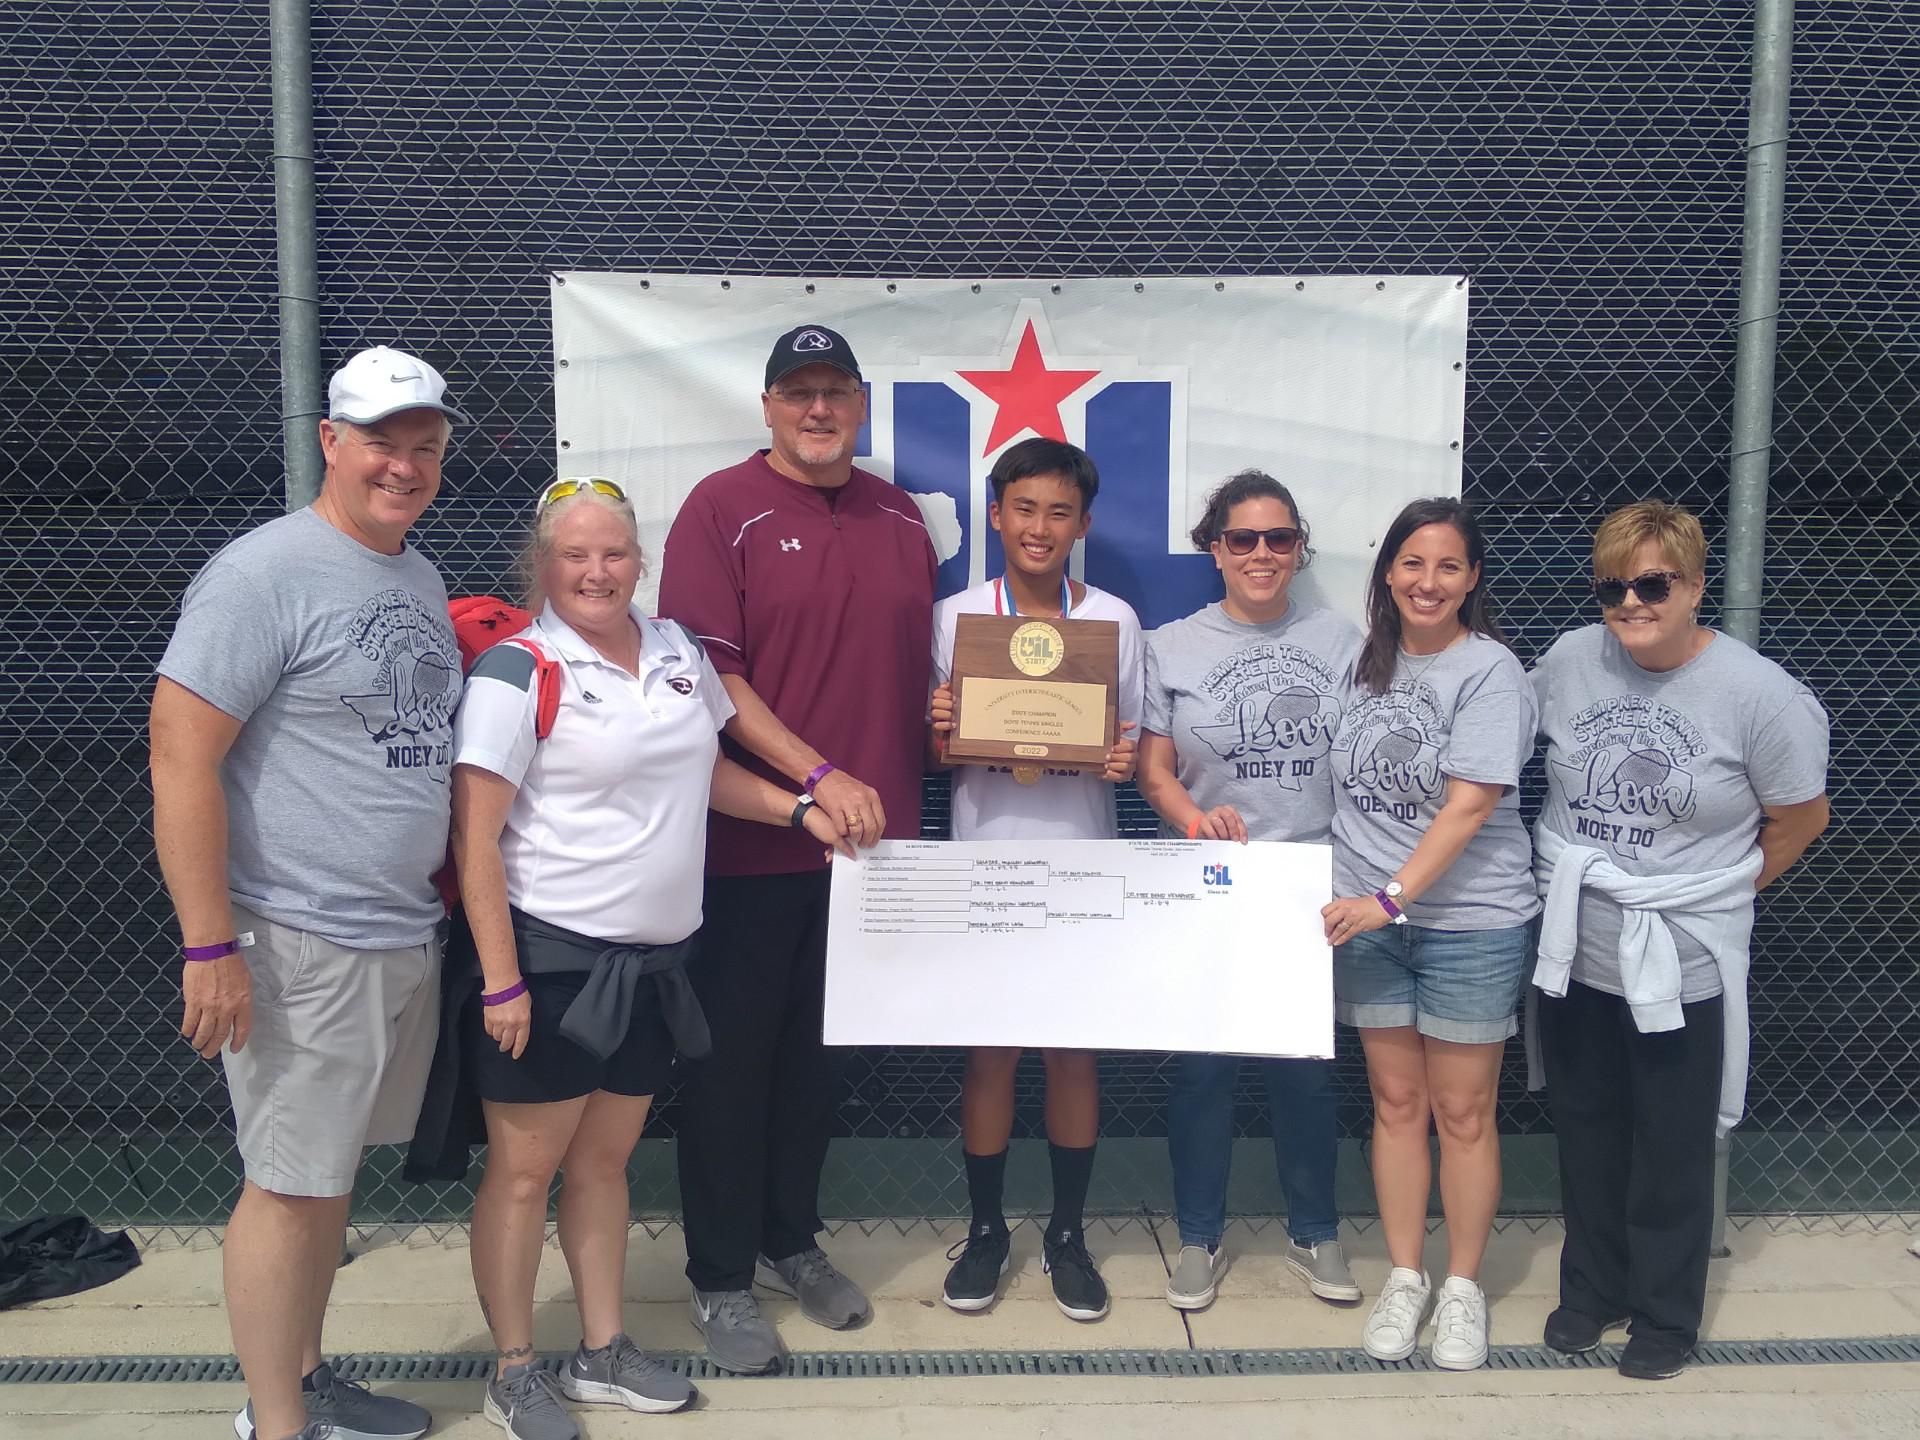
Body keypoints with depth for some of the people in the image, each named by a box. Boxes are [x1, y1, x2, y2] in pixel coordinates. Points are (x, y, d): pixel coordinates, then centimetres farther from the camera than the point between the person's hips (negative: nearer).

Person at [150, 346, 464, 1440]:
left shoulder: (421, 577, 11)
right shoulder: (265, 574, -14)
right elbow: (181, 756, -18)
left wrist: (455, 889, 18)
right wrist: (210, 947, -19)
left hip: (408, 933, 8)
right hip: (302, 946, -8)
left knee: (334, 1172, 18)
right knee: (291, 1183, 3)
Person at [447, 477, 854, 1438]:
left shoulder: (677, 650, 6)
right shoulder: (516, 671, -13)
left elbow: (705, 769, 21)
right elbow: (474, 839, -15)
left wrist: (800, 811, 9)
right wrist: (500, 980, -17)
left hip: (650, 961, 6)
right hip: (550, 959, -6)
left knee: (604, 1159, 18)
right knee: (524, 1172, 7)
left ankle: (603, 1352, 32)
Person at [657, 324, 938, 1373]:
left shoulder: (899, 517, 9)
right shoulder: (722, 510, -7)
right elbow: (711, 675, -13)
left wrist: (903, 793, 4)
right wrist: (820, 776, -18)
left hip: (868, 834, 5)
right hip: (748, 840, -5)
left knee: (818, 1050, 17)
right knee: (732, 1057, 6)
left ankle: (792, 1241, 34)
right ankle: (720, 1276, 21)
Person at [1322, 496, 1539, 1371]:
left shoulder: (1489, 672, -11)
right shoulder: (1369, 660, 7)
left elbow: (1469, 806, -18)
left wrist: (1391, 898, -24)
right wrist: (1359, 904, 7)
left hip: (1469, 921, -4)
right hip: (1368, 918, 5)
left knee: (1462, 1110, 6)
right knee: (1396, 1101, 12)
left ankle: (1462, 1287, 22)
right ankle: (1403, 1277, 26)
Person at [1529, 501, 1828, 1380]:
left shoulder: (1756, 693, -15)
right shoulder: (1569, 660, -5)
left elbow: (1800, 816, -3)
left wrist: (1717, 893, 3)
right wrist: (1568, 877, 7)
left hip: (1682, 967, -3)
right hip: (1575, 954, 4)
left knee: (1671, 1152, 13)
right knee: (1586, 1135, 19)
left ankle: (1666, 1316, 33)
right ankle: (1591, 1289, 39)